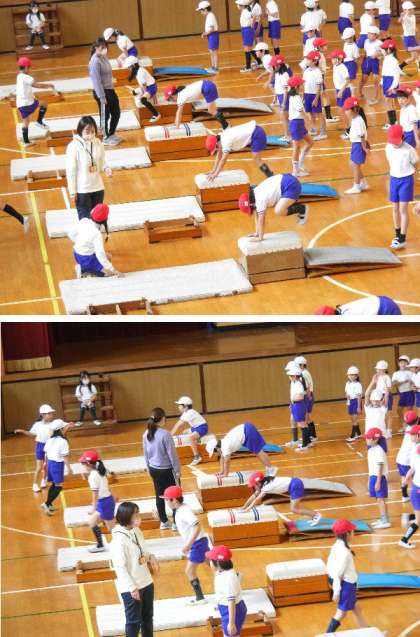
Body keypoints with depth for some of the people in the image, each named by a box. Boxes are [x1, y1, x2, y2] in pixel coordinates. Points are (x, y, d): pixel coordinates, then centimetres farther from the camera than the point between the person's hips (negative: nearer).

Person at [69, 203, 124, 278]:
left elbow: (71, 234, 5)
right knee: (112, 273, 0)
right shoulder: (96, 234, -29)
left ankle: (82, 267, 12)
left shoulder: (83, 221, -10)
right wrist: (113, 270, -26)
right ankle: (85, 272, -6)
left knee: (108, 256, 28)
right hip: (87, 259, -8)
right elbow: (100, 255, -30)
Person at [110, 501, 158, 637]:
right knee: (134, 621, 3)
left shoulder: (136, 531, 1)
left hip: (146, 582, 8)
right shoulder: (119, 539, -23)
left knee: (147, 617, 19)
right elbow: (120, 567, -22)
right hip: (131, 588, -8)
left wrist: (151, 557, -7)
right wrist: (132, 588, -21)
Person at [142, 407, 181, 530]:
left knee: (159, 495, 17)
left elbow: (146, 453, 7)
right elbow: (172, 454, -18)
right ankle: (176, 522, 14)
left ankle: (164, 522, 25)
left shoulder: (146, 434, -3)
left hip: (154, 469, 6)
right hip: (167, 470, -6)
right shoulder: (165, 434, -23)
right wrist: (178, 470, -7)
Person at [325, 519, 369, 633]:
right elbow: (337, 573, -24)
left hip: (346, 583, 10)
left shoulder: (337, 546, 0)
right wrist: (336, 592, -19)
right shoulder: (344, 552, -26)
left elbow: (329, 566, 6)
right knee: (341, 613, 4)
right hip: (346, 584, -10)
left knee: (356, 608, 23)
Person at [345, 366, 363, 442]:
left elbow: (359, 396, -14)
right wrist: (347, 396, -9)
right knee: (353, 419, 14)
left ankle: (352, 436, -5)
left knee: (355, 420, -5)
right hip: (350, 402, 7)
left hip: (356, 402, -7)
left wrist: (359, 407, -15)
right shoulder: (348, 384, 8)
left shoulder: (357, 384, -14)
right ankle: (358, 433, 29)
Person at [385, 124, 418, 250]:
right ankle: (398, 234, 27)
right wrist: (394, 173, 13)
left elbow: (415, 164, -5)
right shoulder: (388, 148, -4)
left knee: (403, 209, -6)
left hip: (406, 180, -5)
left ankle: (402, 239, -4)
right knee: (395, 208, 12)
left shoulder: (409, 150, -18)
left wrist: (407, 174, 4)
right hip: (394, 179, 5)